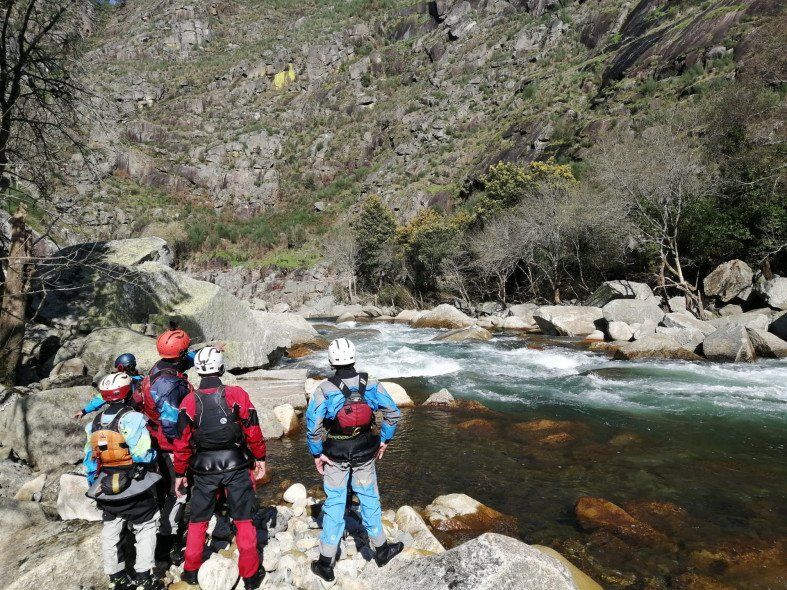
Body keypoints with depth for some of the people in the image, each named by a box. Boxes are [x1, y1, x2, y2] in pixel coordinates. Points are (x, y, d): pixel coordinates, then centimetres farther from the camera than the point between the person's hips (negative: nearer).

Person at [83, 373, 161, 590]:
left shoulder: (94, 423, 5)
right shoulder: (132, 418, -18)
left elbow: (89, 459, 10)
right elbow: (143, 455, -22)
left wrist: (95, 486, 21)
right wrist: (154, 457, 0)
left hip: (105, 488, 6)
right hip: (134, 488, -6)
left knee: (111, 533, 18)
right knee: (146, 528, 8)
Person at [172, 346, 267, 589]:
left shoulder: (189, 401, -7)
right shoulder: (237, 394, -11)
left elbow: (182, 443, -2)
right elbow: (253, 431, -7)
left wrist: (180, 473, 11)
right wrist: (260, 458, 7)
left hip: (203, 469, 2)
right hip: (236, 465, -1)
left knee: (198, 520, 21)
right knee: (244, 520, 11)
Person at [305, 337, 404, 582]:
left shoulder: (324, 390, -15)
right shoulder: (371, 385, -10)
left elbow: (312, 424, -18)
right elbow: (393, 412, -7)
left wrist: (317, 454, -5)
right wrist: (384, 440, 5)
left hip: (335, 454, -1)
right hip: (365, 453, 1)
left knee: (334, 504, 12)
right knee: (369, 499, 18)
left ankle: (326, 562, 21)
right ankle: (380, 549, 35)